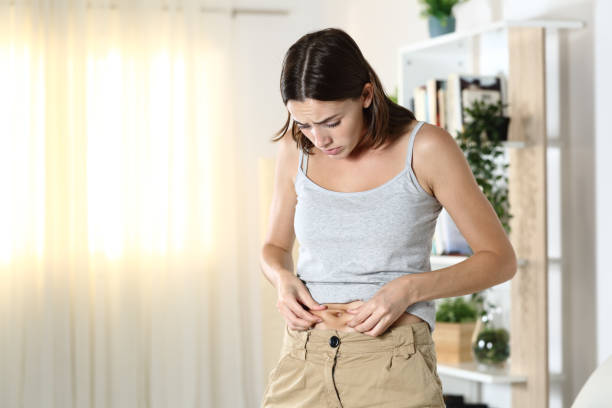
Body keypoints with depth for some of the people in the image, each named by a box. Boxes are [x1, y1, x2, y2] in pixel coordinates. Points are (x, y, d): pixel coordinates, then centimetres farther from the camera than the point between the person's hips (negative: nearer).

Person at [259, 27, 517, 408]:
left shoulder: (425, 148, -6)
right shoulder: (296, 151, 5)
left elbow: (500, 259, -2)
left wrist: (408, 289, -15)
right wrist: (282, 277, -3)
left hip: (393, 363, -3)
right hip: (302, 362, 3)